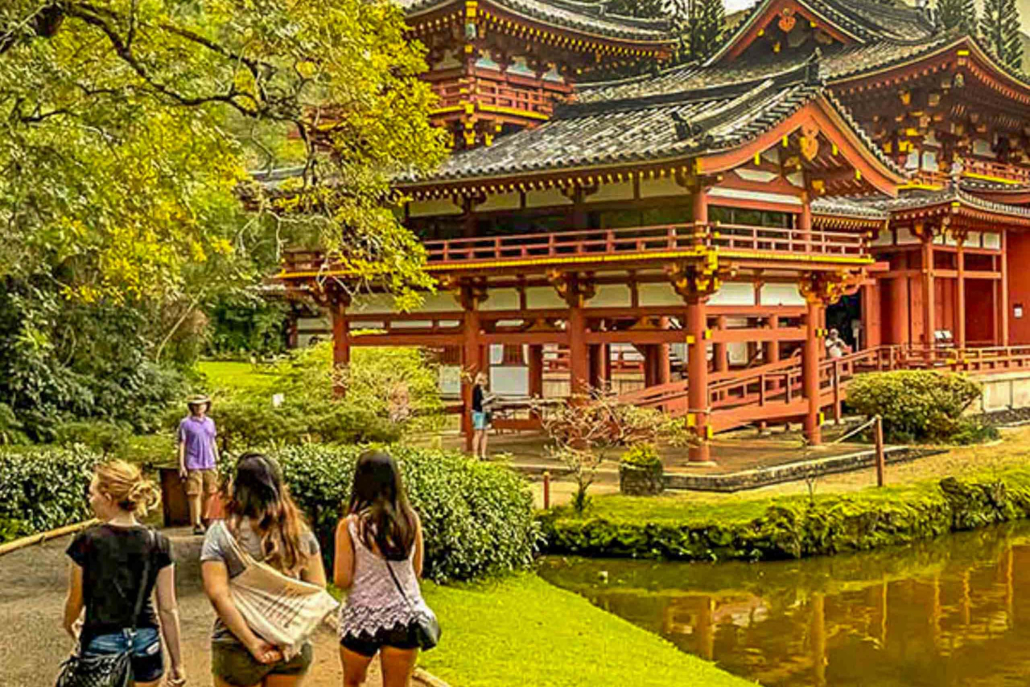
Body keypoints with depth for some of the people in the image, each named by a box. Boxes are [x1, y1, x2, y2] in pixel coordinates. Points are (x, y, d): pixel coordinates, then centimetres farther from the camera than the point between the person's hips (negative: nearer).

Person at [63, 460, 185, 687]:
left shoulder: (87, 542, -10)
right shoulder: (158, 544, -3)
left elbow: (75, 600, 2)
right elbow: (168, 609, -1)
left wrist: (69, 624, 25)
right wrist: (177, 662, 7)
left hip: (101, 645, -3)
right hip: (146, 645, 3)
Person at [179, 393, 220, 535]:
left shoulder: (210, 422, 13)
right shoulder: (186, 423, -1)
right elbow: (182, 445, -1)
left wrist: (217, 461, 18)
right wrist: (181, 466, -6)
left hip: (209, 464, 5)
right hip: (193, 465, -5)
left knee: (210, 493, 8)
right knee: (194, 494, -4)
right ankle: (197, 524, 1)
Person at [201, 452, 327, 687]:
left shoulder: (220, 535, -9)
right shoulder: (300, 532, 1)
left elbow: (218, 596, -16)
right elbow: (318, 588, 0)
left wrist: (252, 643, -16)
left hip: (236, 648, -3)